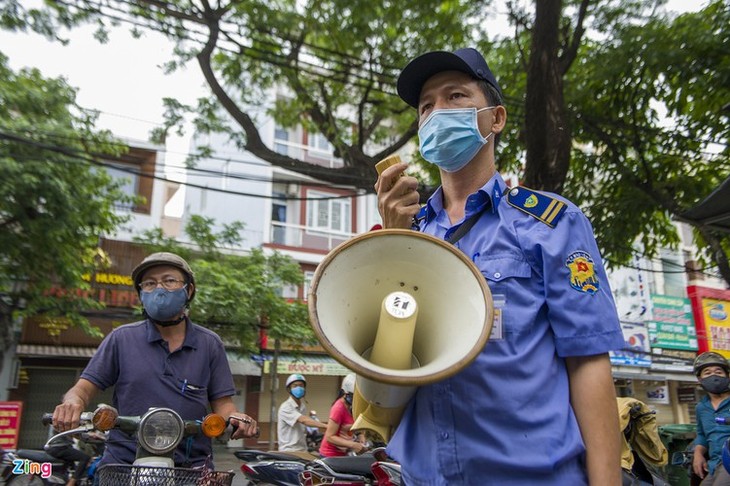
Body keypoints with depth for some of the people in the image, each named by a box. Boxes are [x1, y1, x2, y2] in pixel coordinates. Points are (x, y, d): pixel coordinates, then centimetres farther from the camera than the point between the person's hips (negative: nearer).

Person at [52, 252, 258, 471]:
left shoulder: (210, 344, 7)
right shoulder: (121, 338, 7)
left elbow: (222, 403, 5)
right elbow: (84, 388, 5)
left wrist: (235, 419, -15)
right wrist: (73, 402, -17)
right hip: (123, 462, 0)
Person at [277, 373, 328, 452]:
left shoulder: (303, 407, 13)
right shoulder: (286, 407, -13)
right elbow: (303, 420, -27)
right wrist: (327, 426, -34)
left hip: (302, 450, 7)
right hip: (289, 451, -7)